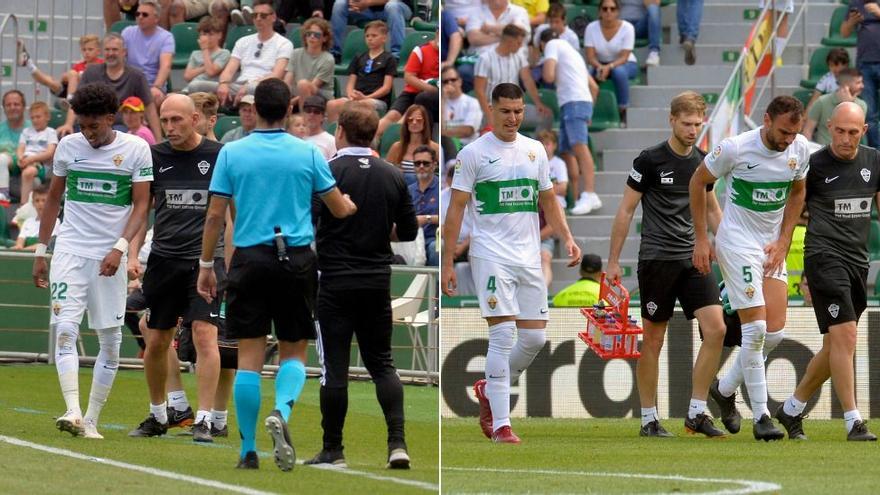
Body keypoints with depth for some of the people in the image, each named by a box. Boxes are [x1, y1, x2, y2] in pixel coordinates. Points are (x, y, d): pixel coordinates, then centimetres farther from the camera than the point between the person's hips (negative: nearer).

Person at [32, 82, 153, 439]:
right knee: (64, 329, -16)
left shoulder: (136, 149, -2)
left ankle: (91, 420, 10)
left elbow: (141, 206, -3)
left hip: (109, 258, -1)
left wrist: (120, 248, -16)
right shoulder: (68, 146, 5)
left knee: (110, 340, 2)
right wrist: (40, 250, 12)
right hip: (70, 250, 1)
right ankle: (72, 412, -24)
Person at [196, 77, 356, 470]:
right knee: (294, 352, 10)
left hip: (249, 260, 0)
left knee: (249, 357, 4)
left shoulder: (231, 153, 0)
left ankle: (249, 451, 3)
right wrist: (350, 204, 32)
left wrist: (206, 266, 9)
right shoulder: (308, 154, 0)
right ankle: (281, 411, -20)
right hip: (296, 258, 0)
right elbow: (340, 210, 8)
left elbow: (215, 215, 0)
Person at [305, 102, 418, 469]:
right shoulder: (393, 176, 3)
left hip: (336, 283, -4)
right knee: (382, 363, 11)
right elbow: (408, 232, 10)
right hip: (378, 283, 4)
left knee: (335, 367, 2)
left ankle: (332, 450, 6)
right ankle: (397, 442, -2)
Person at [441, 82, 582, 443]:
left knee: (535, 337, 3)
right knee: (503, 336, -11)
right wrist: (447, 262, -8)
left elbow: (548, 200, 20)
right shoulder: (473, 153, -3)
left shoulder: (535, 150, 12)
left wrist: (567, 238, 5)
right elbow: (456, 209, -3)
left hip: (529, 257, 5)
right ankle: (500, 425, -8)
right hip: (491, 255, -5)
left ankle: (489, 390, 28)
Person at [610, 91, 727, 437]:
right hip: (657, 260, -5)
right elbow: (626, 210, -1)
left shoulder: (702, 161, 10)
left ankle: (696, 414, -3)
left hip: (694, 258, 5)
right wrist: (613, 261, -2)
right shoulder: (650, 160, -5)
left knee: (716, 329, -9)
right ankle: (649, 419, 10)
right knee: (653, 340, 0)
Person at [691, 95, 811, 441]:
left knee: (775, 332, 0)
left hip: (773, 247, 6)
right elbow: (698, 182, -3)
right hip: (737, 242, -6)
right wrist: (700, 239, -4)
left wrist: (783, 241, 4)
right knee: (755, 328, -13)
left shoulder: (800, 149, -3)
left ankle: (726, 389, 23)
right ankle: (760, 416, -6)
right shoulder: (736, 148, -17)